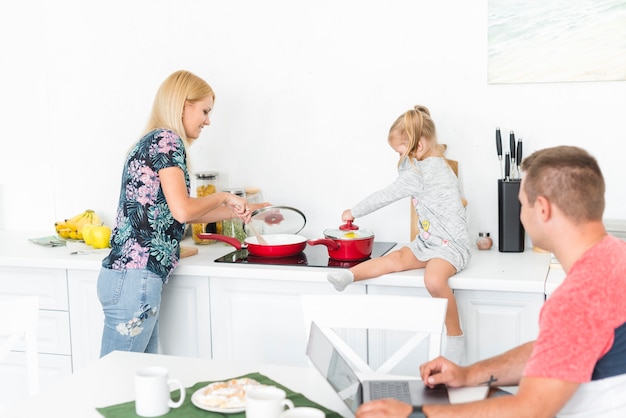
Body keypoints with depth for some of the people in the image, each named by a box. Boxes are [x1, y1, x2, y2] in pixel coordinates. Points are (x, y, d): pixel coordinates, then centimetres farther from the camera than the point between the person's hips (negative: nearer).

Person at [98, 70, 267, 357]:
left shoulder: (152, 142, 20)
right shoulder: (166, 141, -8)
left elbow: (182, 213, 26)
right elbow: (183, 210, -19)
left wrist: (238, 211, 28)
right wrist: (224, 197, -1)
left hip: (128, 277, 9)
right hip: (134, 279, -9)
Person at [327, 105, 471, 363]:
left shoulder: (422, 170, -17)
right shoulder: (434, 163, 14)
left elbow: (387, 195, -10)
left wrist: (354, 212, -2)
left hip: (450, 243, -11)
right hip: (428, 242, 11)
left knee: (433, 279, -34)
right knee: (395, 259, -7)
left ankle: (455, 335, -20)